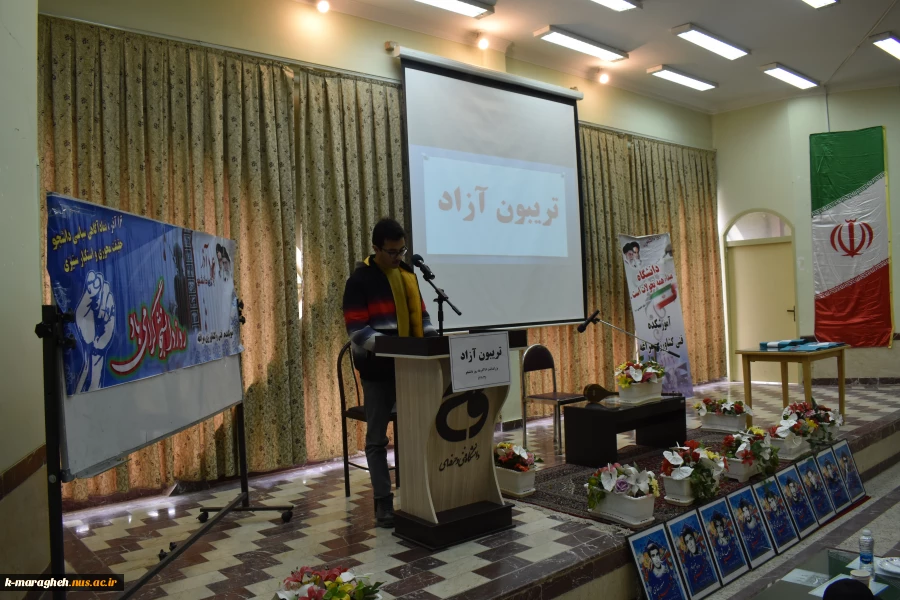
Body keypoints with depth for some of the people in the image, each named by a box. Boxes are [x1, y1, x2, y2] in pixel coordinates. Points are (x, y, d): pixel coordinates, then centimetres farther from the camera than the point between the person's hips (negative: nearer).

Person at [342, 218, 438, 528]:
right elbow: (357, 330, -15)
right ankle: (383, 502, 14)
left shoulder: (408, 274, 10)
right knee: (377, 438, 5)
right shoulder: (360, 280, -9)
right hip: (378, 369, -5)